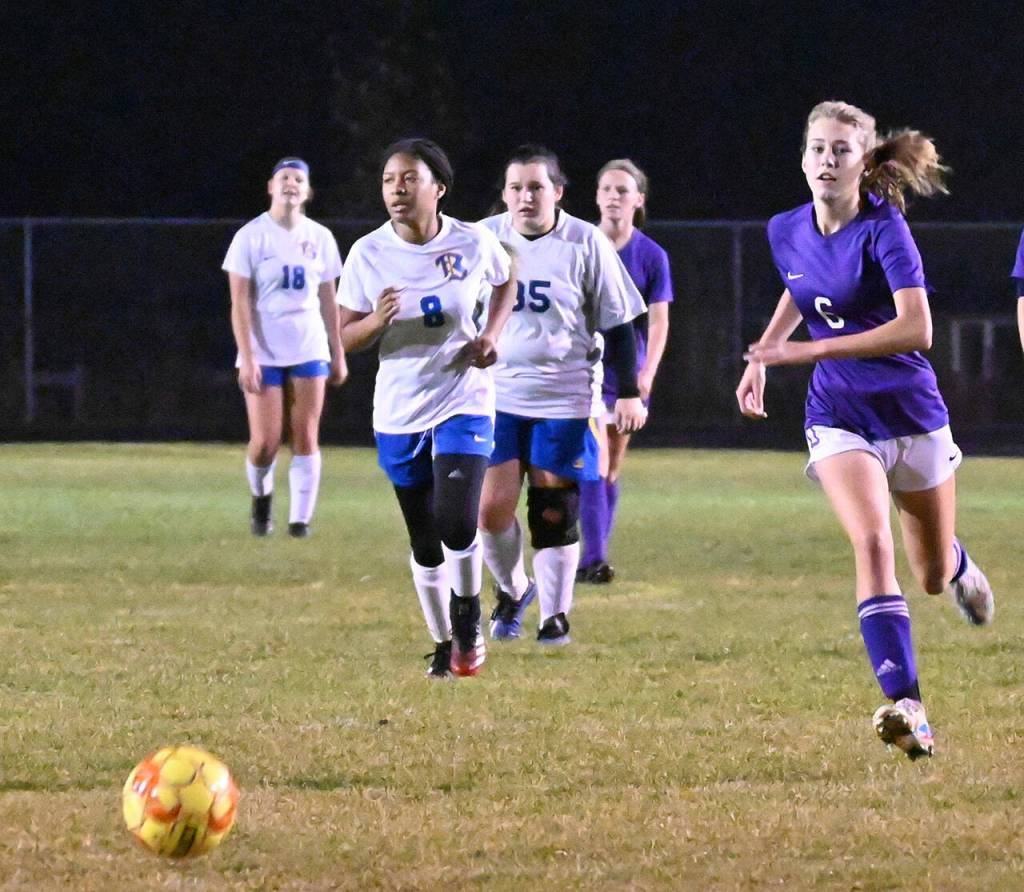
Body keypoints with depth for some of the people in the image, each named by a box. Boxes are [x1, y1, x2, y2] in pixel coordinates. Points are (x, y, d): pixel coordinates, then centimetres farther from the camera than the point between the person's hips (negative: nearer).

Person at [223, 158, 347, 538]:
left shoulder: (319, 238, 7)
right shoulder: (251, 236, -4)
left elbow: (328, 301, 14)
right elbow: (240, 302, -7)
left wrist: (338, 355, 12)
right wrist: (246, 358, -14)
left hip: (309, 349, 3)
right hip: (263, 351, -3)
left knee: (306, 439, -3)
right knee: (266, 442, -6)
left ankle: (301, 518, 3)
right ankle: (261, 497, 22)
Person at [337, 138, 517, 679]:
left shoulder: (474, 243, -7)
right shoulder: (367, 255, -6)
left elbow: (506, 281, 15)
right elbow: (343, 338, 0)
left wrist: (492, 335, -2)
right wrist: (376, 321, -22)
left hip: (464, 402, -2)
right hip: (399, 412, 2)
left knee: (457, 525, -19)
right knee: (424, 543, 9)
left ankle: (467, 614, 10)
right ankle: (443, 643, 28)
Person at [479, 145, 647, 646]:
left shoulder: (585, 244, -4)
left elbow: (619, 323, 3)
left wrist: (629, 393, 0)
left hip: (562, 401, -2)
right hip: (495, 396, 2)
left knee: (554, 512, -1)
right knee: (490, 507, -6)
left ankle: (555, 617, 10)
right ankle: (511, 590, 20)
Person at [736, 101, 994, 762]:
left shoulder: (884, 231, -19)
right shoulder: (787, 232, -1)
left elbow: (918, 329, -31)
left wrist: (813, 350, -33)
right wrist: (761, 358, 17)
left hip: (911, 411, -3)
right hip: (839, 417, 3)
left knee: (933, 576, 11)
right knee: (872, 543, -23)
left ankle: (959, 567, 52)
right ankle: (906, 708, -29)